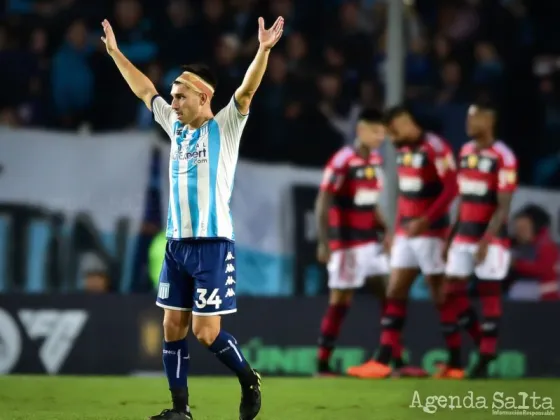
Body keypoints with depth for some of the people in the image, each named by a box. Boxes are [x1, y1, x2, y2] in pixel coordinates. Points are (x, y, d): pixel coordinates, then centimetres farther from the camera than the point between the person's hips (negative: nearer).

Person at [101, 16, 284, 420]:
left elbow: (246, 91, -19)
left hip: (212, 243, -7)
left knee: (205, 331, -8)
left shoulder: (224, 127, -4)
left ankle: (248, 379, 15)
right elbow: (145, 90, 23)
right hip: (177, 243, 7)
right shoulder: (177, 127, 12)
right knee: (173, 327, 5)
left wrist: (264, 51, -33)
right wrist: (115, 52, 27)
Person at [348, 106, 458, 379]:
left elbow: (451, 189, -20)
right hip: (406, 234, 8)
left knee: (441, 297, -1)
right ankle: (383, 361, 3)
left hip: (430, 233, -8)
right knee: (395, 294, 4)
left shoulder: (435, 149, -16)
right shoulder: (402, 151, 12)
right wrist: (397, 229, 18)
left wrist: (426, 220, -24)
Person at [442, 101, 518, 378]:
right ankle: (454, 359, 8)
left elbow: (503, 206, -15)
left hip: (491, 236, -7)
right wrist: (451, 235, 16)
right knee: (454, 292, 3)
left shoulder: (503, 158, -14)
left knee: (489, 295, -1)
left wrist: (486, 241, -21)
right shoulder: (465, 152, 10)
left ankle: (485, 361, 2)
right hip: (464, 234, 7)